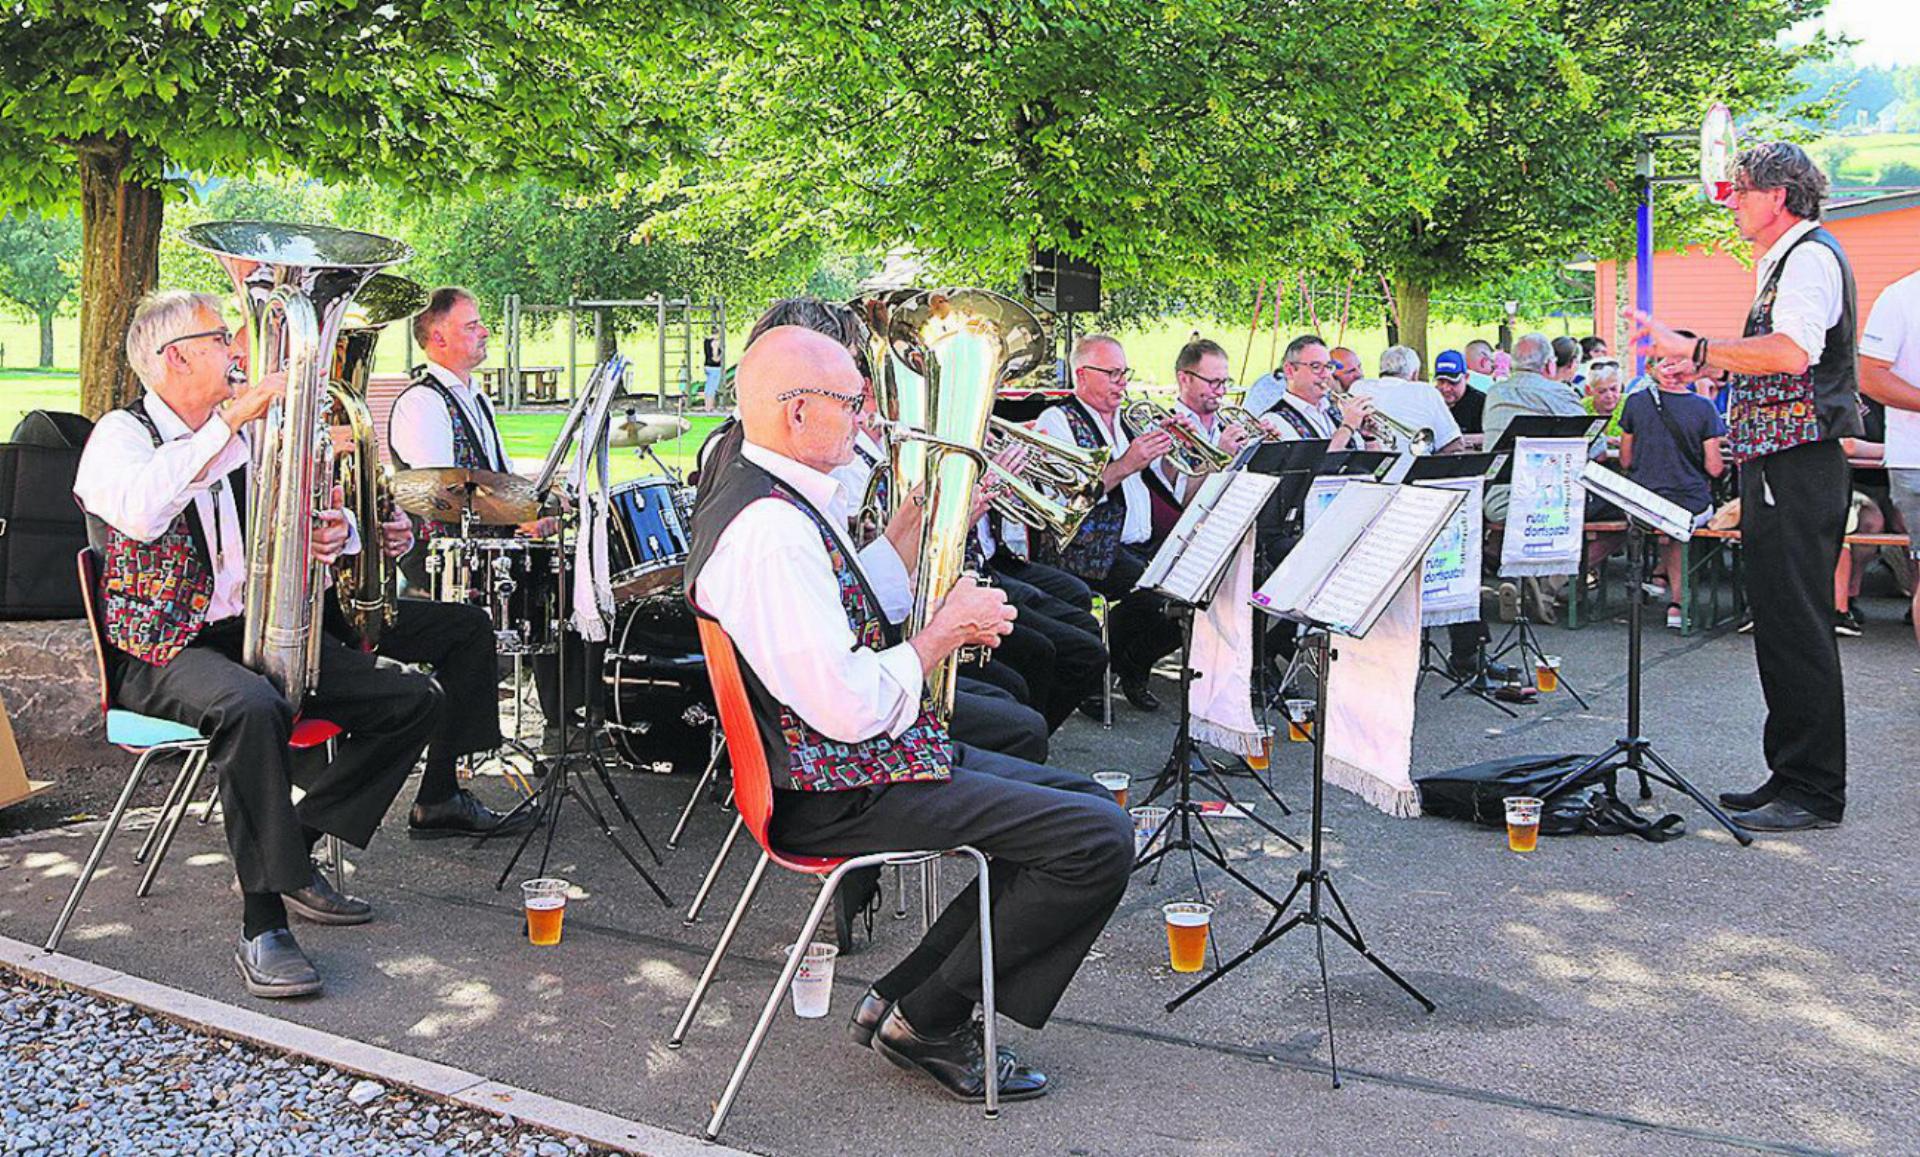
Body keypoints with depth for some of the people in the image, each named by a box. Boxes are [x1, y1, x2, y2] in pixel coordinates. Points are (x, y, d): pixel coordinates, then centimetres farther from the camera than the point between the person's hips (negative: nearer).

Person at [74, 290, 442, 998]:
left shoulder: (243, 437, 18)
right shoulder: (122, 435, -3)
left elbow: (319, 519, 20)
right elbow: (140, 513, -28)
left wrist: (333, 532, -6)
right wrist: (231, 420, -27)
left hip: (260, 633, 7)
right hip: (163, 649, -7)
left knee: (415, 700, -8)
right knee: (252, 709, -40)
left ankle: (295, 850, -2)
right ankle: (262, 925, -32)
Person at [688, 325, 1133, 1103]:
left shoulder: (751, 486, 9)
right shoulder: (770, 529, -25)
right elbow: (848, 709, -28)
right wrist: (948, 629, -13)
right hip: (843, 796, -11)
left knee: (1084, 802, 14)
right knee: (1098, 840, -15)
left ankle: (903, 995, 13)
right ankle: (927, 1021, 2)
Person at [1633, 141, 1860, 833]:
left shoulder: (1810, 257, -10)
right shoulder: (1780, 263, 22)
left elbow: (1794, 351, -27)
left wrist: (1693, 349, -28)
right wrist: (1702, 359, 24)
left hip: (1800, 464, -11)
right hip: (1774, 465, 11)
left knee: (1797, 623, -9)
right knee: (1777, 620, 12)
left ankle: (1815, 790, -5)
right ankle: (1789, 775, 19)